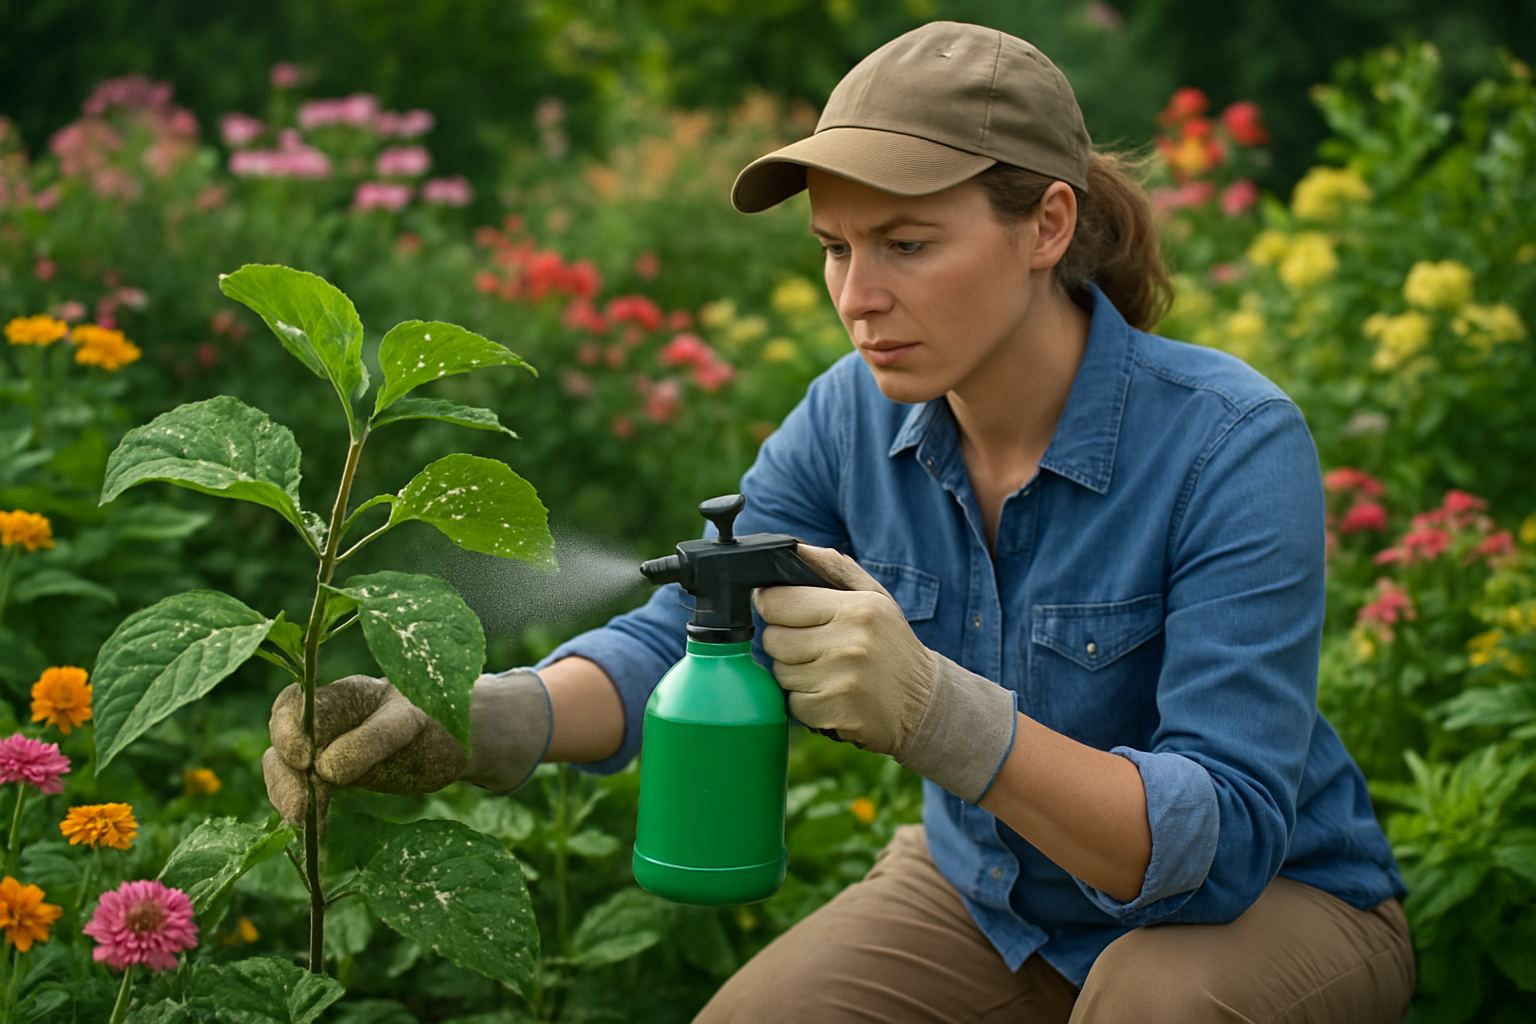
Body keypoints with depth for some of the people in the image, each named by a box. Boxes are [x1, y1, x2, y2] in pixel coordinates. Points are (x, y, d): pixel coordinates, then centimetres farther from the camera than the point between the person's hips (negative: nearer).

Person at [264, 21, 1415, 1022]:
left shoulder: (1234, 444, -28)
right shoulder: (854, 420, -11)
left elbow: (1224, 837, -32)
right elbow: (685, 636, -14)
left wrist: (932, 712, -46)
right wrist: (483, 718, -36)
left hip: (1275, 904, -4)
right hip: (986, 886, 4)